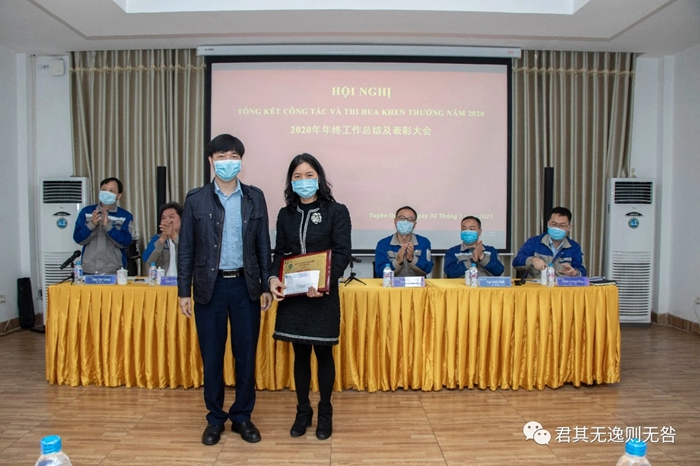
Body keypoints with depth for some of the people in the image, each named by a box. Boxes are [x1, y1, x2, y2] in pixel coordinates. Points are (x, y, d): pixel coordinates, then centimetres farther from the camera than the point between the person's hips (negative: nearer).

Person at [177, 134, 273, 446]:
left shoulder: (255, 197, 4)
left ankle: (242, 417, 25)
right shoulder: (196, 200, 1)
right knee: (211, 357, 9)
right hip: (210, 286, 0)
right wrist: (184, 291, -1)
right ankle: (215, 418, 26)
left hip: (245, 285, 1)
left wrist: (266, 286, 2)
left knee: (246, 355, 8)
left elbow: (263, 244, 5)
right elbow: (186, 248, 2)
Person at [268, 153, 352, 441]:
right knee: (300, 353, 12)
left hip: (323, 295, -3)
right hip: (292, 294, 3)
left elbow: (343, 253, -10)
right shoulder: (286, 214, 8)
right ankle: (303, 411, 28)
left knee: (323, 353, 8)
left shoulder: (336, 211, -4)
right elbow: (279, 253, 10)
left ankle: (325, 413, 26)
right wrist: (273, 278, -10)